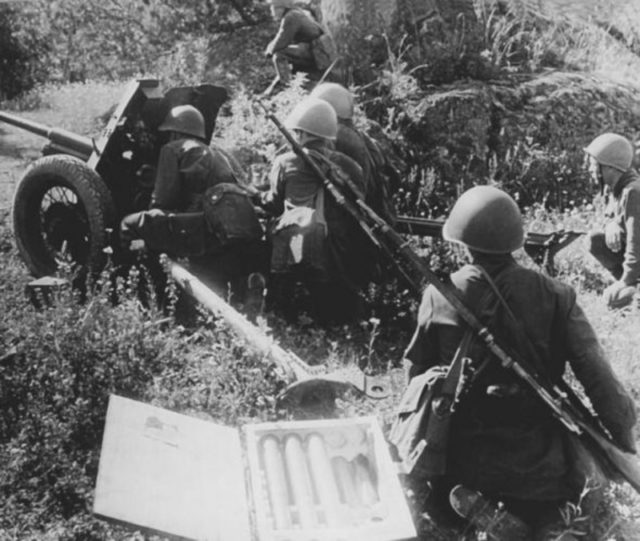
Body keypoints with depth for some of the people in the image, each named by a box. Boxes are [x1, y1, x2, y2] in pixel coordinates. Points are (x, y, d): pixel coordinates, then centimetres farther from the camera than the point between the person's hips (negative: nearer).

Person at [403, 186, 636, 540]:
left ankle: (483, 508, 9)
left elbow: (418, 374, -1)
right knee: (589, 483, 29)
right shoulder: (553, 296, -12)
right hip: (541, 461, -1)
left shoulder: (439, 297, -11)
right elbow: (596, 374, -13)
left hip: (465, 461, 1)